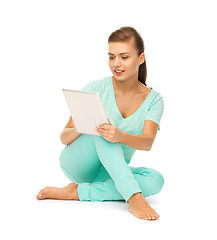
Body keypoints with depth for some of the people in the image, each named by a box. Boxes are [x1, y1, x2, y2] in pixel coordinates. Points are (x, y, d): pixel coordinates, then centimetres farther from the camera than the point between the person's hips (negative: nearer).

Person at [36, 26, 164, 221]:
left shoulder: (153, 99, -5)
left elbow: (147, 142, -23)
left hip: (111, 172, 2)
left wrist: (120, 136, -45)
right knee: (102, 130, -32)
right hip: (77, 163, -2)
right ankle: (134, 197, -45)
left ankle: (77, 192, -27)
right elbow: (64, 138, -10)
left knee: (155, 180, -29)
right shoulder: (96, 89, -9)